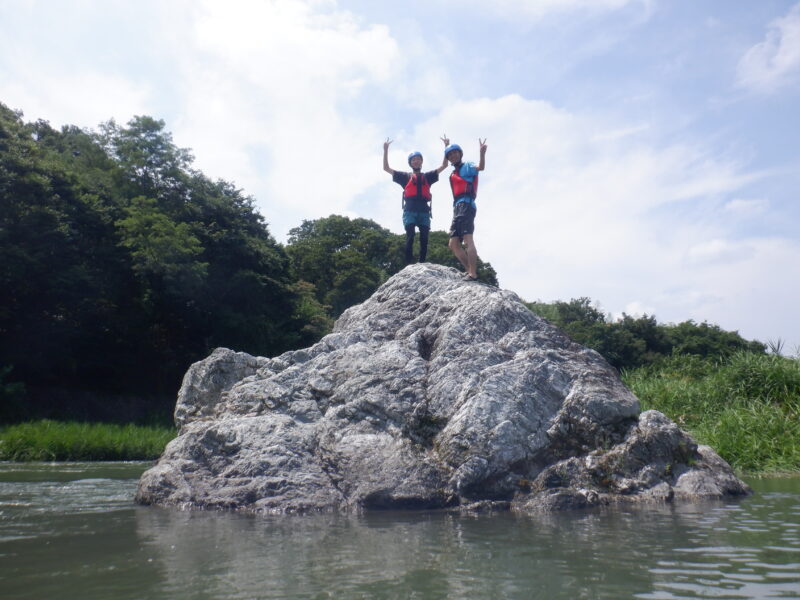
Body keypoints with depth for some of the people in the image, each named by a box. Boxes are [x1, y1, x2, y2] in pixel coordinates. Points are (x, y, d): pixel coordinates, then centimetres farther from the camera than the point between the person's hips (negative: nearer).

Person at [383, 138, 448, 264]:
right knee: (410, 237, -14)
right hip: (410, 210, -2)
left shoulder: (427, 176, 23)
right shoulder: (405, 176, 19)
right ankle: (409, 265, -19)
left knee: (424, 239, -4)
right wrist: (386, 150, 10)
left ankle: (422, 264, -4)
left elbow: (444, 165, 25)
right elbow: (386, 168, 18)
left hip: (424, 211, 2)